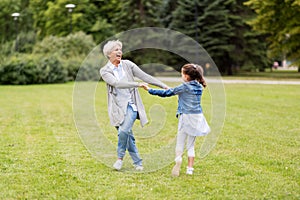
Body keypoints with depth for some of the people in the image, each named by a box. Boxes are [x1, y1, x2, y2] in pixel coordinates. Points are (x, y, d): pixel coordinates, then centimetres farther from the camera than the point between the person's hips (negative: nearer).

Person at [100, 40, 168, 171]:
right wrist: (137, 84, -22)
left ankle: (120, 157, -1)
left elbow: (145, 76, 6)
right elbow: (116, 83, -16)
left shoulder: (127, 65, 5)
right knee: (128, 135, 1)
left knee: (124, 131, -21)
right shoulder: (104, 71, 0)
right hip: (118, 107, 0)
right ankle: (138, 162, 16)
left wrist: (164, 86, 3)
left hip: (131, 105, 0)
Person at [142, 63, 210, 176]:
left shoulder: (184, 87, -9)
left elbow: (166, 93, -5)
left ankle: (178, 158, -24)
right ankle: (190, 169, 8)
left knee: (180, 142, 2)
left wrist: (150, 90, 2)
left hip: (186, 116, -5)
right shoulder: (199, 87, 8)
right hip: (197, 116, 5)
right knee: (191, 145, 12)